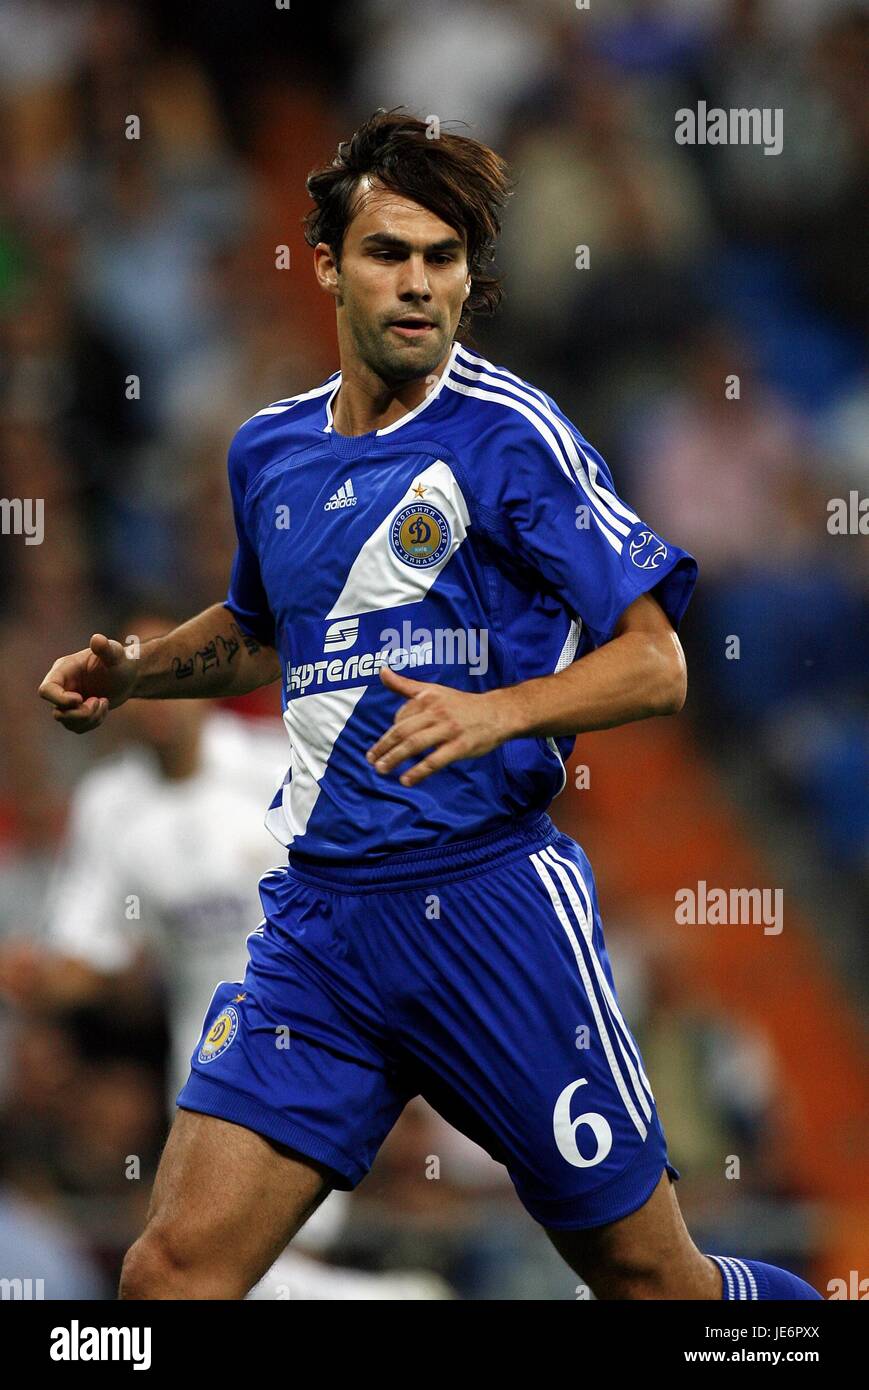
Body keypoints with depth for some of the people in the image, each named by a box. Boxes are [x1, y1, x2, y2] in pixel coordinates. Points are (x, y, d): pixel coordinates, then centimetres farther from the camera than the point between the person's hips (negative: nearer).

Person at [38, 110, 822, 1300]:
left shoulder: (509, 432, -6)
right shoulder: (270, 451, 11)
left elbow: (655, 663, -8)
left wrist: (497, 712, -23)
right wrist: (126, 674, 15)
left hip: (491, 899, -4)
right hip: (317, 921, 4)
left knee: (650, 1277, 4)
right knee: (176, 1266, -11)